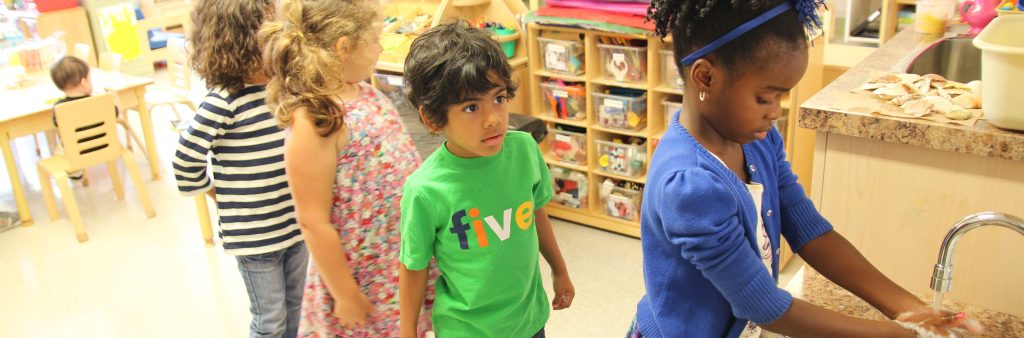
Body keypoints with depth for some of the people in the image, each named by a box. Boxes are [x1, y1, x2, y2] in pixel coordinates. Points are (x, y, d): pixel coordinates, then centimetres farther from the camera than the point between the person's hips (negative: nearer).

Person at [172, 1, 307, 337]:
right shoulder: (224, 100, -19)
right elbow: (186, 161, -13)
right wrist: (222, 197, -1)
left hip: (294, 223, 6)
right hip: (254, 233, -6)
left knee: (295, 305, 22)